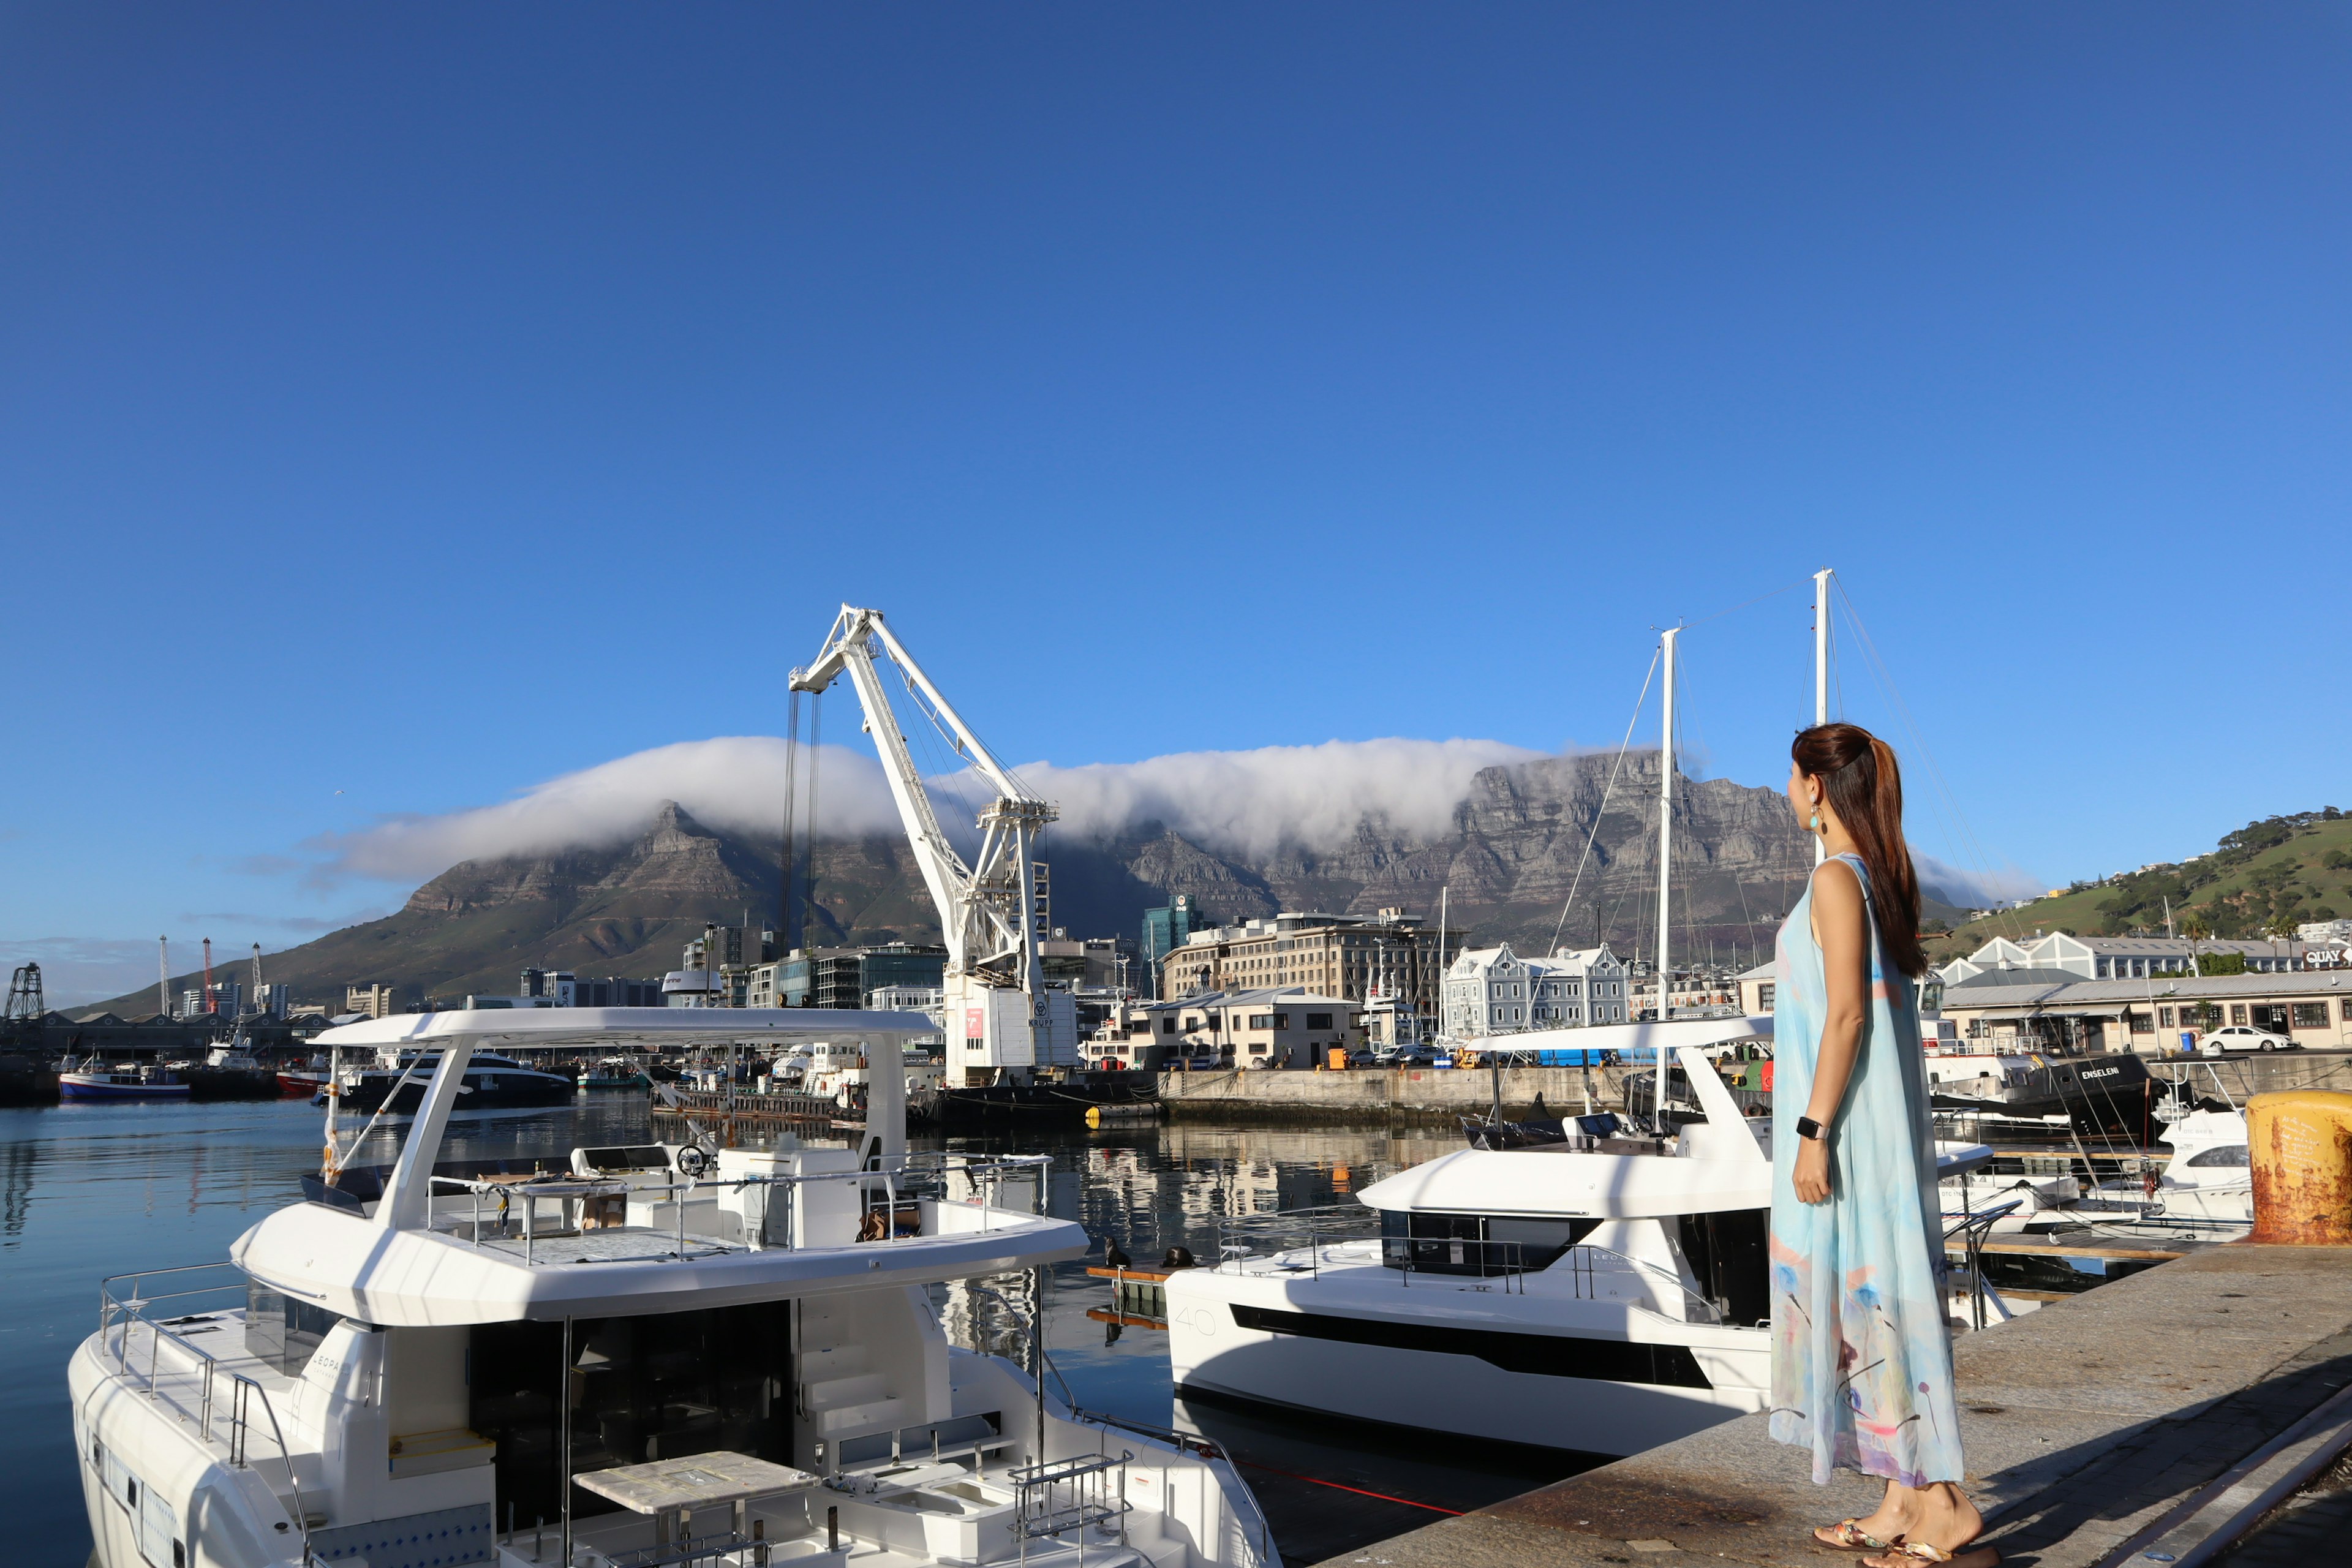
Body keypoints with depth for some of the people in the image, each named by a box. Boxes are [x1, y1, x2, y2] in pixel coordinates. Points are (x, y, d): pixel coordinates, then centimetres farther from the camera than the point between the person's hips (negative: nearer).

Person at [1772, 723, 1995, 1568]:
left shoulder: (1837, 877, -14)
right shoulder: (1884, 876, 14)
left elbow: (1846, 1013, -19)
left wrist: (1813, 1133, -18)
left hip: (1846, 1116, -9)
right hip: (1879, 1113, 9)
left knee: (1863, 1292, -3)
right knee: (1870, 1290, 12)